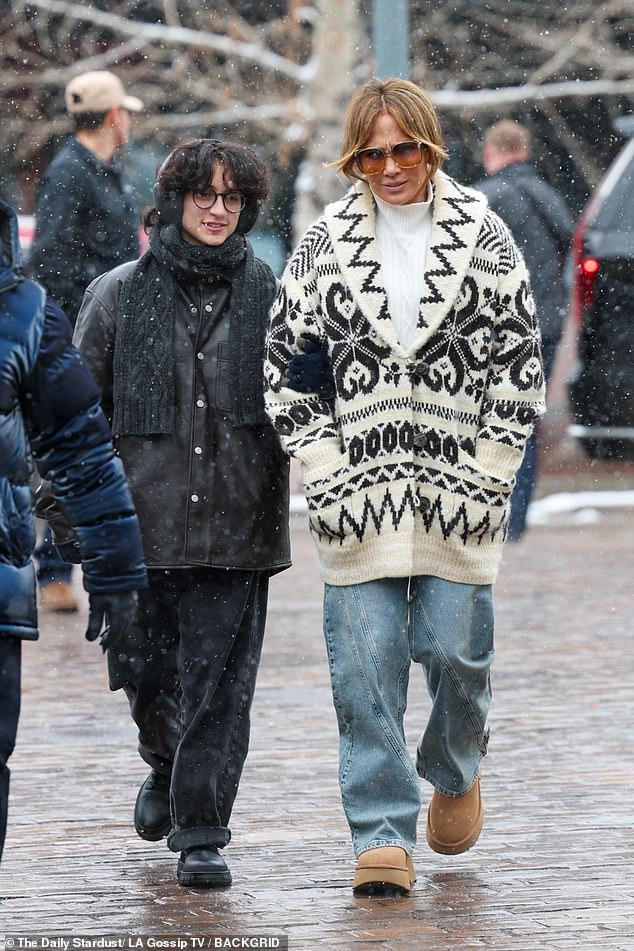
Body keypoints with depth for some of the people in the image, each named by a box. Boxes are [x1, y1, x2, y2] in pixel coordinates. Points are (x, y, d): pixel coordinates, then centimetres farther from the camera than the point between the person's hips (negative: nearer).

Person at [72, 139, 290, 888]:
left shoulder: (267, 295, 5)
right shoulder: (118, 295, 4)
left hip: (237, 524, -1)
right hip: (145, 518, 1)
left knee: (220, 681, -4)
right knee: (146, 672, 7)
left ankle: (202, 834, 2)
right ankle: (165, 767, 39)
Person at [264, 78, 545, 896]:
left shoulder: (483, 237, 3)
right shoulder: (324, 246, 4)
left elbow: (519, 363, 4)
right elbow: (286, 363, 7)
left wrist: (488, 473, -3)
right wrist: (323, 472, -1)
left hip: (460, 481, -1)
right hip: (359, 484, 1)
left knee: (456, 646, 2)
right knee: (364, 659, -5)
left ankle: (455, 769, 32)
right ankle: (383, 832, -1)